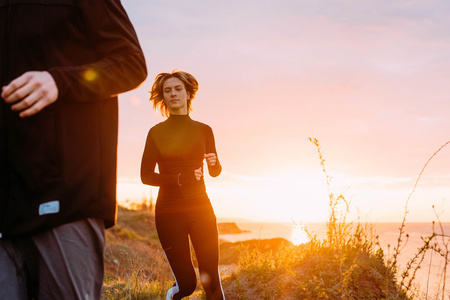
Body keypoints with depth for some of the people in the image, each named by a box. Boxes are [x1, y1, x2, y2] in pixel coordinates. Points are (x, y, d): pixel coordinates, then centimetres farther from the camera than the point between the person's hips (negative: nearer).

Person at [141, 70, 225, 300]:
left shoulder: (203, 130, 8)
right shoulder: (156, 132, 3)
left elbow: (215, 172, 15)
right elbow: (146, 176, -3)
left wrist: (214, 162, -9)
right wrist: (180, 179, -17)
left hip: (201, 209, 2)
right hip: (169, 212, -1)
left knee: (211, 279, -8)